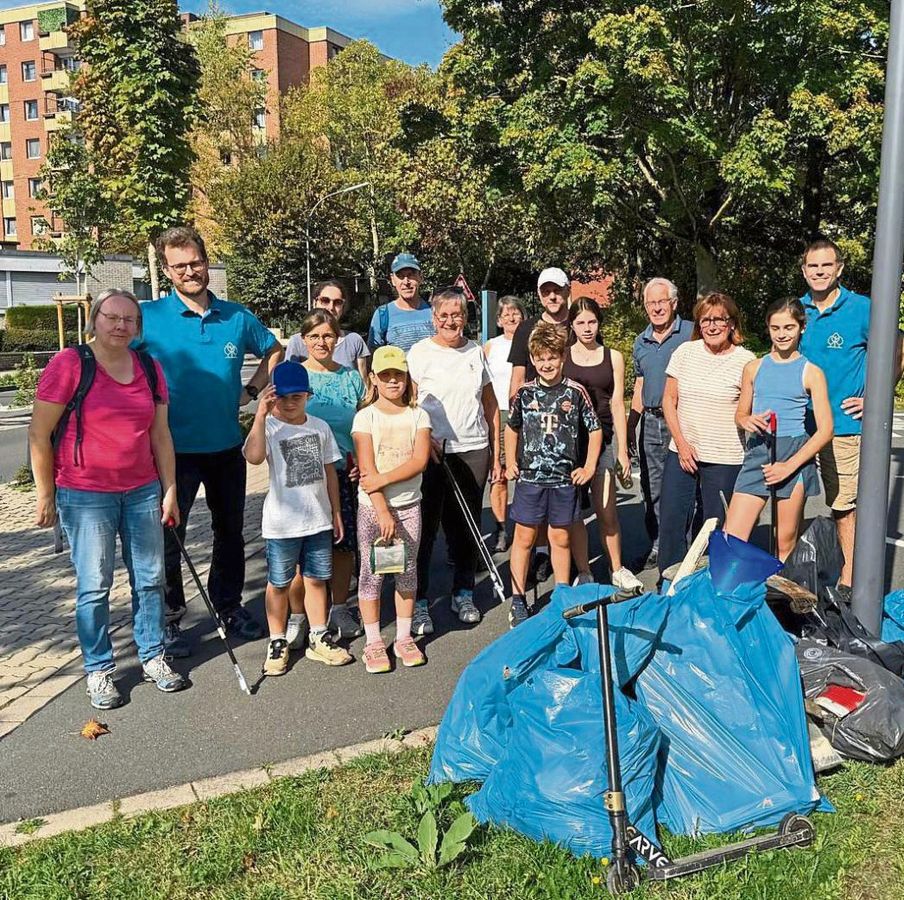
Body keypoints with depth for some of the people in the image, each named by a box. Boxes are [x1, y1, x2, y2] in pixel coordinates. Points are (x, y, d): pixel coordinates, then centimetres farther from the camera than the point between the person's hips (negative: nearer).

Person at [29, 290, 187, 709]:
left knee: (150, 579, 10)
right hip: (85, 497, -4)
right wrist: (45, 495, -6)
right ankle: (98, 670, 19)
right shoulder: (69, 364, -9)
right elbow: (39, 433, -7)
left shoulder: (150, 369, 6)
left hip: (142, 493, 5)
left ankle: (153, 657, 26)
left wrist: (169, 490, 10)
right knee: (94, 587, 3)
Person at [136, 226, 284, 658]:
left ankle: (229, 605, 32)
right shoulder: (149, 316, -8)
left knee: (230, 531, 15)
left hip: (227, 446, 4)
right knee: (168, 535, 4)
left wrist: (251, 391, 5)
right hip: (175, 448, -3)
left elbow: (273, 351, 18)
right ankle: (168, 619, 20)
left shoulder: (237, 316, 2)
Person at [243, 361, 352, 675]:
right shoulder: (269, 427, -10)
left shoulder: (320, 427, 4)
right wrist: (261, 415, -33)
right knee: (278, 584, 9)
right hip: (282, 523, -4)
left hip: (319, 520, 4)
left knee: (317, 579, 14)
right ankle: (277, 642, 23)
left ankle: (319, 638, 27)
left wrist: (335, 512, 11)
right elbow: (254, 456, -32)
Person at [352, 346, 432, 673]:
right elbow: (367, 469, -11)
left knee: (407, 572, 9)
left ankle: (404, 638, 22)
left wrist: (383, 479, -20)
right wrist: (382, 511, -17)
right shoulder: (365, 417, -4)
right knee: (371, 573, 3)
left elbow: (419, 461, -10)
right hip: (372, 507, -2)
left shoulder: (418, 415, 3)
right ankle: (373, 643, 14)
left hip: (408, 506, 2)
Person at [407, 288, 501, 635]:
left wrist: (496, 453, 11)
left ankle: (463, 594, 26)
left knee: (467, 526, 11)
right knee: (425, 526, -1)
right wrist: (423, 438, -16)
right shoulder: (420, 352, -1)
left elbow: (490, 405, 13)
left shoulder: (476, 352, 10)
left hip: (473, 450, 4)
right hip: (432, 451, -3)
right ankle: (418, 602, 8)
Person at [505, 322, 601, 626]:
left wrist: (589, 467, 2)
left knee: (561, 538, 10)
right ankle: (517, 601, 13)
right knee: (524, 537, 4)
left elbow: (595, 430, 6)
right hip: (529, 477, 0)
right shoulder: (524, 393, 1)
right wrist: (511, 463, 8)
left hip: (564, 479, 0)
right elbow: (511, 428, 15)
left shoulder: (575, 392, -2)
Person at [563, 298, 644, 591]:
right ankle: (583, 573, 17)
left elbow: (617, 404, 6)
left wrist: (623, 451, 3)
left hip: (602, 439, 0)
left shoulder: (613, 357, 8)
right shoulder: (561, 356, 5)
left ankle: (617, 570, 18)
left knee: (607, 512, 1)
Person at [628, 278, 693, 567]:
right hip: (651, 422, 6)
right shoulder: (641, 342, 13)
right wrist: (630, 426, 18)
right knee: (652, 490, 11)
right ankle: (657, 544, 22)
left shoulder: (691, 333, -4)